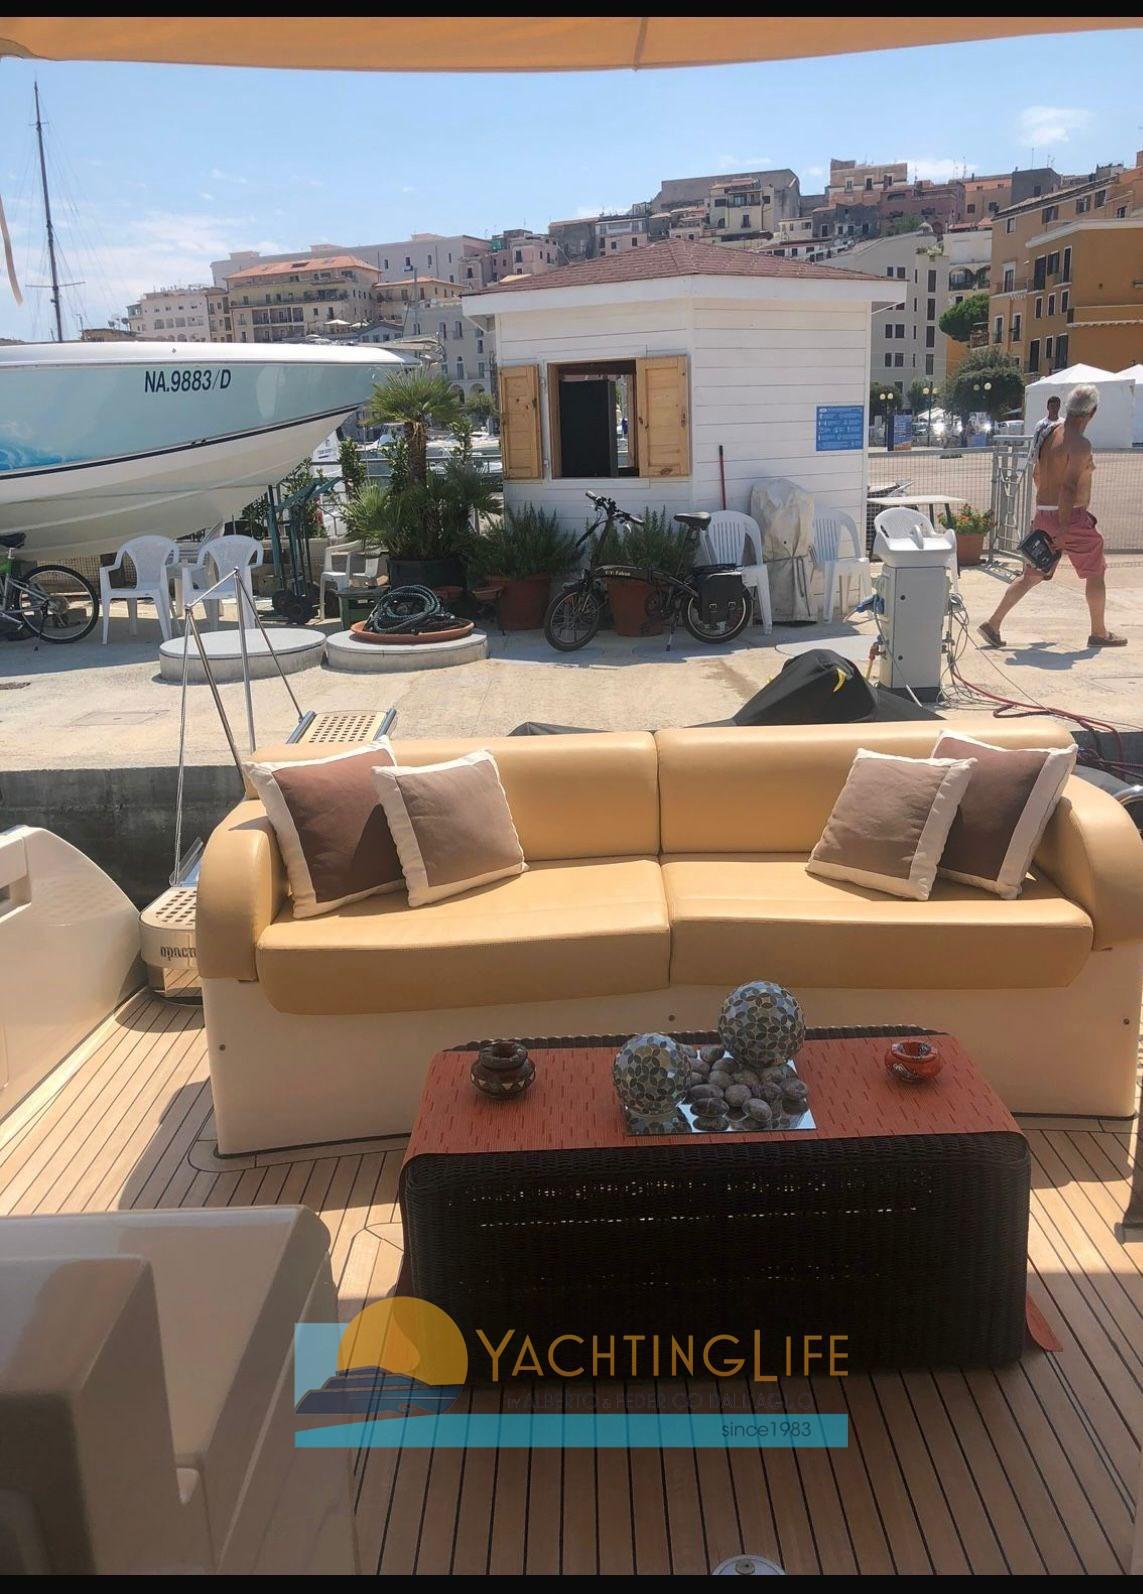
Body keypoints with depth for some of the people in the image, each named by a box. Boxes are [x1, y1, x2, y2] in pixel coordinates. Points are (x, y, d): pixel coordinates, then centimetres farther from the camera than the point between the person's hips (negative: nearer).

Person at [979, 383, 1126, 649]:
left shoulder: (1049, 434, 8)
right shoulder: (1080, 444, -17)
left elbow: (1038, 475, 18)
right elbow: (1069, 487, -24)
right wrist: (1063, 528, -25)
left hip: (1044, 514, 8)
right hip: (1072, 517, -7)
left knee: (1032, 575, 13)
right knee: (1095, 574, 9)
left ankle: (993, 624, 5)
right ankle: (1099, 633, 18)